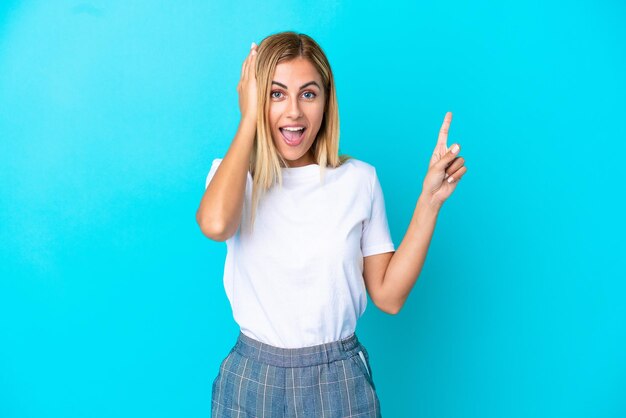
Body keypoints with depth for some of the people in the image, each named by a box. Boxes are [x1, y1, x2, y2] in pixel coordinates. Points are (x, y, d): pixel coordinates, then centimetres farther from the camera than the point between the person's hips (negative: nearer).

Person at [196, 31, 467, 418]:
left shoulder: (359, 179, -1)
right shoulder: (232, 173, -3)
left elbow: (388, 296, -4)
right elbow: (215, 224, -28)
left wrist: (430, 199, -10)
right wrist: (249, 118, -17)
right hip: (252, 381, 0)